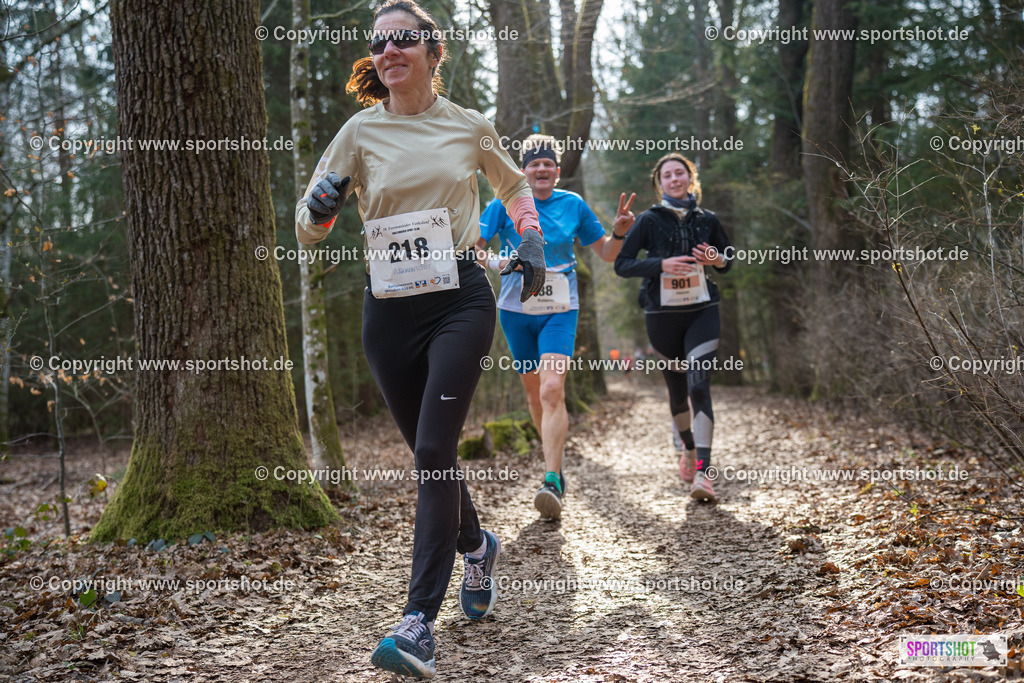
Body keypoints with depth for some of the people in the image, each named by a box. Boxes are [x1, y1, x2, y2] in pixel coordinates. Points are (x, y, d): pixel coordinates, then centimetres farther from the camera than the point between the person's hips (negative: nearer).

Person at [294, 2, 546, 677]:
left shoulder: (468, 126, 5)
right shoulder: (361, 132, 4)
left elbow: (514, 183, 25)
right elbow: (307, 228, 5)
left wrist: (532, 240, 11)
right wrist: (321, 208, -17)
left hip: (461, 299, -2)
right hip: (389, 309, 2)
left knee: (434, 451, -14)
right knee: (431, 453, 11)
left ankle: (419, 622, -13)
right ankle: (478, 545, 41)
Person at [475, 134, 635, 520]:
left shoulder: (573, 205, 4)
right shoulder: (506, 204, -1)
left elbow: (606, 253, 11)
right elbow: (472, 248, -3)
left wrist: (619, 232, -9)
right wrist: (499, 262, -23)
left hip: (559, 311, -1)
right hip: (516, 310, 1)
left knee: (552, 391, -19)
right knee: (534, 395, 11)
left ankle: (552, 483, -23)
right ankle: (556, 466, 34)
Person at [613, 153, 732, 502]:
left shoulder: (707, 220, 5)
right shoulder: (649, 220, -1)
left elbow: (727, 261, 17)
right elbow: (621, 264, -7)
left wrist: (717, 260, -7)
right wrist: (662, 264, -20)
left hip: (702, 312, 0)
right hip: (662, 316, 0)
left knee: (699, 386, -17)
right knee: (677, 390, 13)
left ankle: (702, 473, -22)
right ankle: (689, 449, 41)